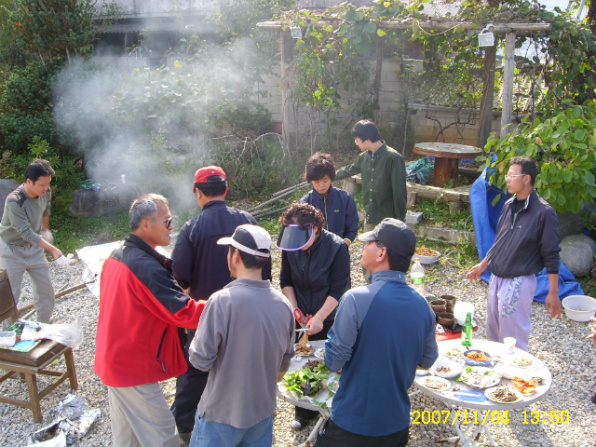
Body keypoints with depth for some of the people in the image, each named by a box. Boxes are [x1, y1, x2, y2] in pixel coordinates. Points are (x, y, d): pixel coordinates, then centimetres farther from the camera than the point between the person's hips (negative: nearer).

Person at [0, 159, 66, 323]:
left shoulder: (46, 192, -11)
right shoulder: (14, 201, -30)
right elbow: (26, 233, -32)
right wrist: (53, 249, -37)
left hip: (35, 248, 6)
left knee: (47, 294, 9)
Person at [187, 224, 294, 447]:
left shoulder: (222, 301, -24)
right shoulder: (283, 304, -6)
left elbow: (201, 360, -19)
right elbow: (283, 364, 6)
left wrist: (196, 340, 1)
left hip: (221, 415, -4)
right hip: (263, 412, 5)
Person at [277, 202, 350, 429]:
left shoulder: (337, 247, -22)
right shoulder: (290, 246, -11)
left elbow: (338, 290, -20)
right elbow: (286, 281, 1)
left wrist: (319, 317, -26)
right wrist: (294, 309, -10)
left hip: (329, 320, -3)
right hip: (301, 319, 3)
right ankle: (304, 412, 36)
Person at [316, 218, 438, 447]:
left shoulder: (356, 299, -24)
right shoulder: (422, 305, -7)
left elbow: (334, 361, -19)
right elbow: (427, 359, 5)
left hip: (352, 424, -5)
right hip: (397, 422, 5)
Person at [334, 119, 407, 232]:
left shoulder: (393, 158, -18)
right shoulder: (364, 157, 5)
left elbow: (399, 192, -17)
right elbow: (349, 170, 25)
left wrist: (400, 220, -14)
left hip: (388, 218, -8)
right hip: (370, 217, 8)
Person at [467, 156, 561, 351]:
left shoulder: (544, 212, -15)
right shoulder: (509, 205, 5)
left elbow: (551, 256, -12)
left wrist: (553, 293, -11)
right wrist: (483, 265, 24)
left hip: (519, 282, -7)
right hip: (497, 278, 7)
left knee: (513, 338, 1)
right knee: (492, 331, 18)